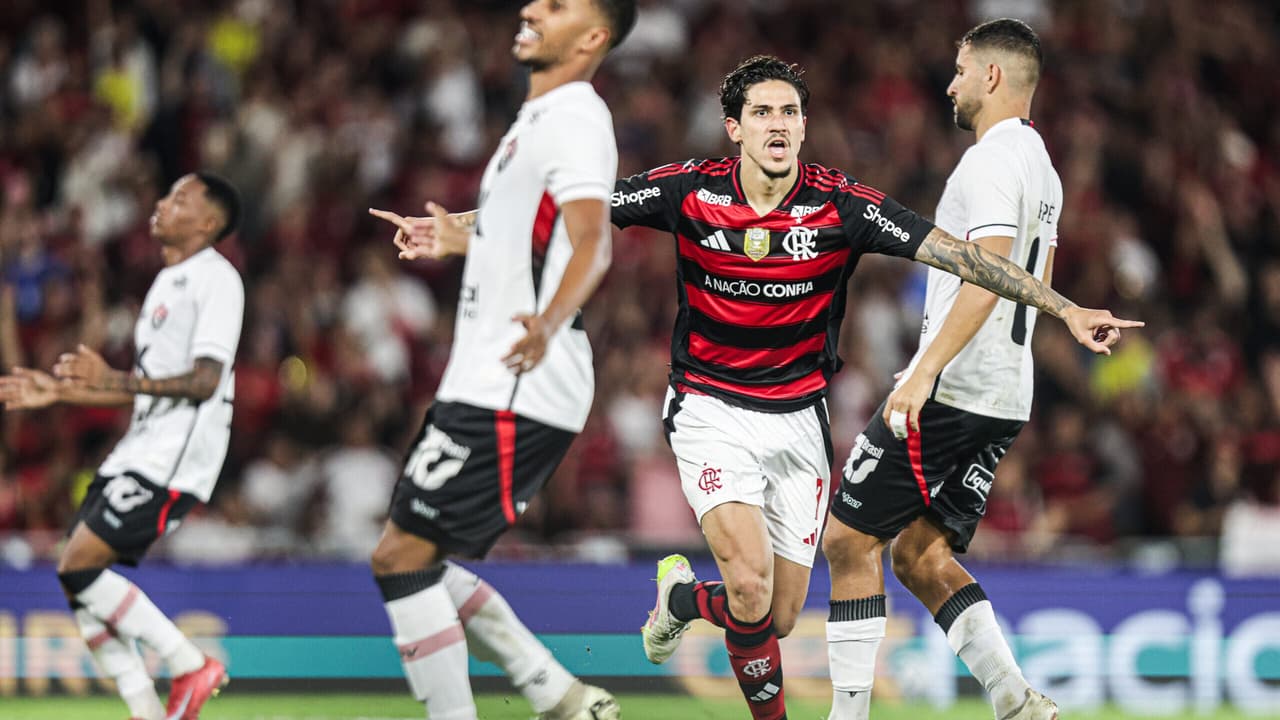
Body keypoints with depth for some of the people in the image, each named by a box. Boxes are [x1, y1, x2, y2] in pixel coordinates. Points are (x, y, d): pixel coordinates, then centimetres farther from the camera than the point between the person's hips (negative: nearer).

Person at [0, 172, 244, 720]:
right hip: (140, 449, 10)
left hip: (175, 458, -10)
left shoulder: (216, 278, -8)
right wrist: (59, 391, 22)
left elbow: (204, 381, -20)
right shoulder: (167, 282, 22)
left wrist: (115, 379, -31)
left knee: (80, 565, -16)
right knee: (78, 579, 2)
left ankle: (191, 666, -8)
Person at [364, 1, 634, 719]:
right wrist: (456, 232, 54)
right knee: (416, 558, 11)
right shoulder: (540, 118, 19)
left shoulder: (574, 117, -13)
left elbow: (593, 243, -28)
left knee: (402, 556, -10)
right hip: (488, 384, 10)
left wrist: (550, 322, -47)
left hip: (514, 392, -10)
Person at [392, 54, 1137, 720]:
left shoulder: (842, 205, -13)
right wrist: (455, 235, -13)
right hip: (712, 411, -2)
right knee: (751, 583, -24)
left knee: (780, 618, 6)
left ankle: (682, 596, 40)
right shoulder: (691, 192, -12)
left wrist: (1063, 308, -22)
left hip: (798, 418, 2)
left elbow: (958, 252, -16)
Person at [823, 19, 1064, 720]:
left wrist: (923, 373, -29)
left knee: (850, 540, -2)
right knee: (919, 554, 12)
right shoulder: (1042, 167, 18)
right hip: (1005, 399, 10)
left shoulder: (992, 159, -13)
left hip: (949, 391, -10)